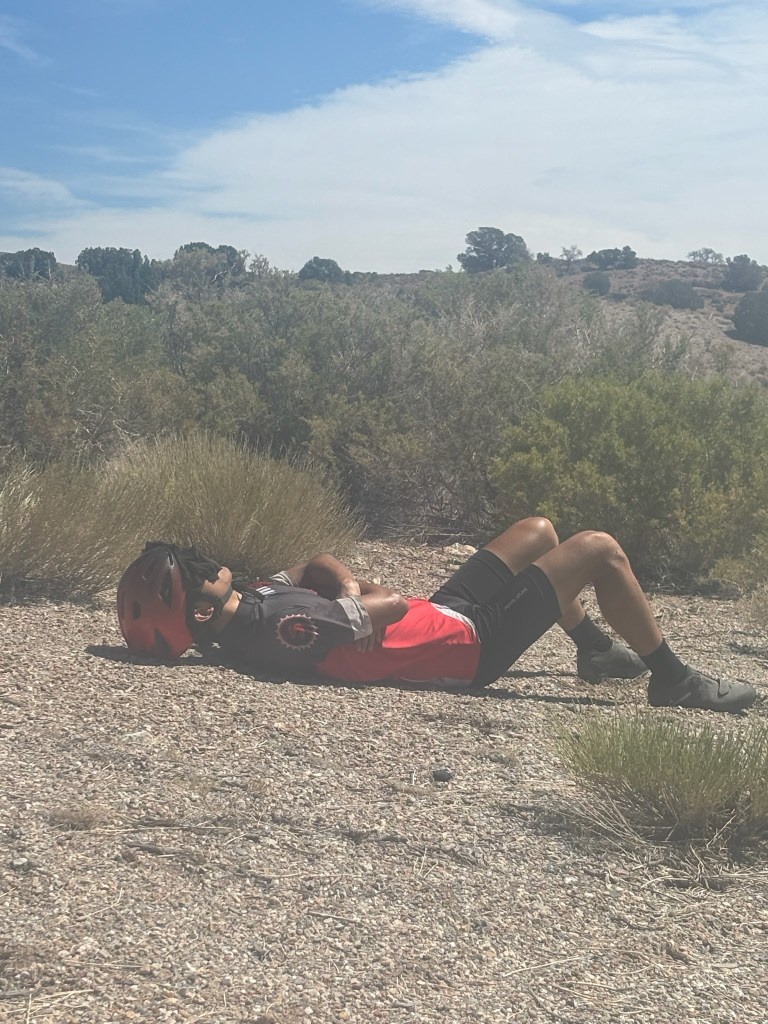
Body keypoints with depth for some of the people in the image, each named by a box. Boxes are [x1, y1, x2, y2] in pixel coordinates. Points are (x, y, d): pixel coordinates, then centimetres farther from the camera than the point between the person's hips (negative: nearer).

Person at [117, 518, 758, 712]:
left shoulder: (248, 607, -3)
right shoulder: (281, 626, -33)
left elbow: (317, 567, 12)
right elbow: (393, 605, -28)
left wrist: (344, 584, -8)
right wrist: (358, 594, -7)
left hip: (444, 611, 9)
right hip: (473, 642, -9)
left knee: (538, 530, 23)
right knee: (598, 549, -9)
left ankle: (595, 651, 39)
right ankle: (673, 680, 9)